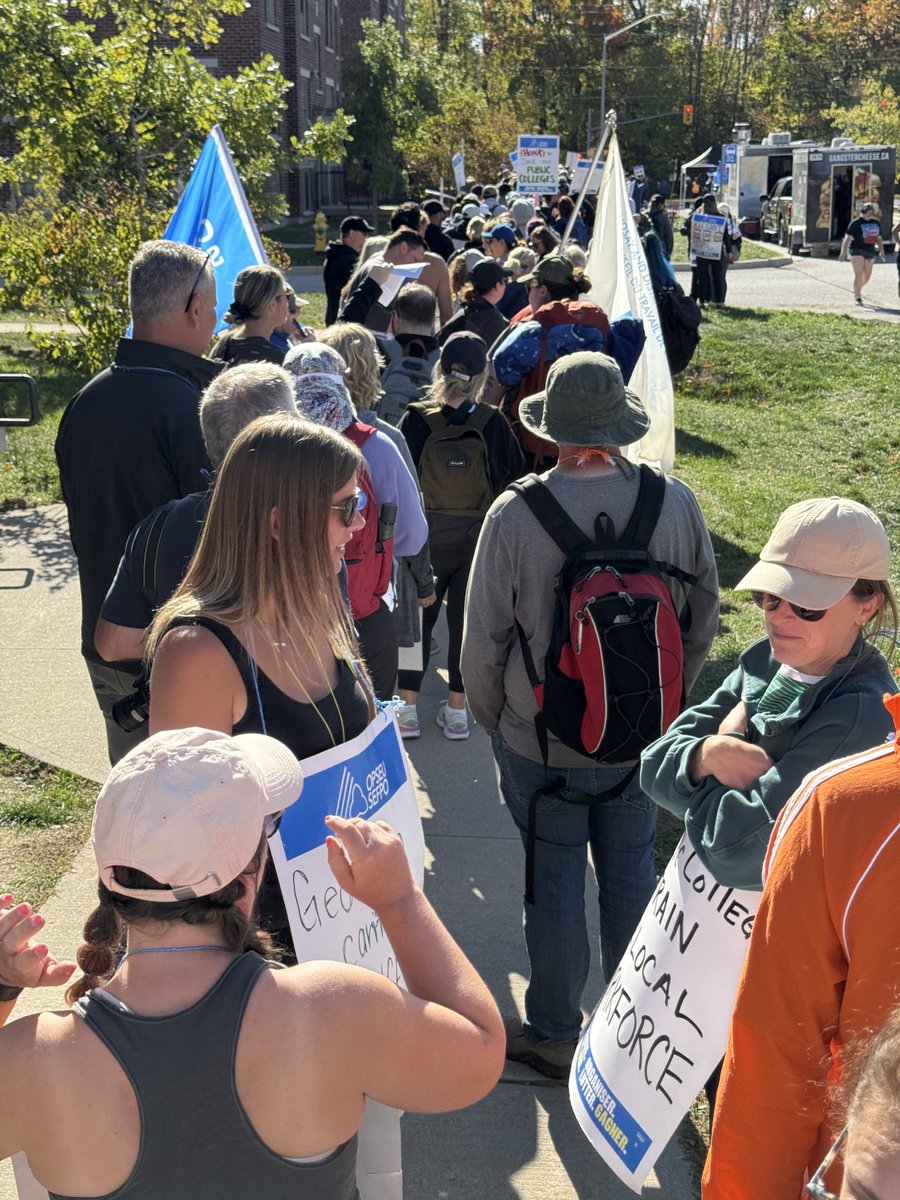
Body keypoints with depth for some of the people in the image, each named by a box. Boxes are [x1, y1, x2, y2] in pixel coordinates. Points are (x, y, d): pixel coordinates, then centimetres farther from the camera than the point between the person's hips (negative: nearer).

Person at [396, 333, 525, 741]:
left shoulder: (416, 420, -13)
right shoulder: (493, 423, -11)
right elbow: (512, 477, -3)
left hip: (426, 538, -1)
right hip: (478, 540, 1)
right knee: (466, 621, 11)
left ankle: (407, 708, 17)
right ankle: (456, 711, 19)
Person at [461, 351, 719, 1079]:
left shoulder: (514, 514, -20)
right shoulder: (675, 503, -11)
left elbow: (484, 639, -11)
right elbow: (703, 616, 2)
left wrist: (491, 717, 8)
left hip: (541, 742, -3)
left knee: (554, 885, 12)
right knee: (633, 874, 19)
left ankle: (555, 1035, 29)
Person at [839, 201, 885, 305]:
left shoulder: (875, 222, 11)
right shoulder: (856, 222, -7)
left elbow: (878, 238, 19)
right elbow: (847, 238, -8)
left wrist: (881, 251, 11)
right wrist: (843, 253, -13)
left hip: (870, 252, 6)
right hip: (856, 251, -6)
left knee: (867, 276, 10)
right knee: (858, 274, -13)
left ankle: (857, 290, 37)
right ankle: (857, 297, -5)